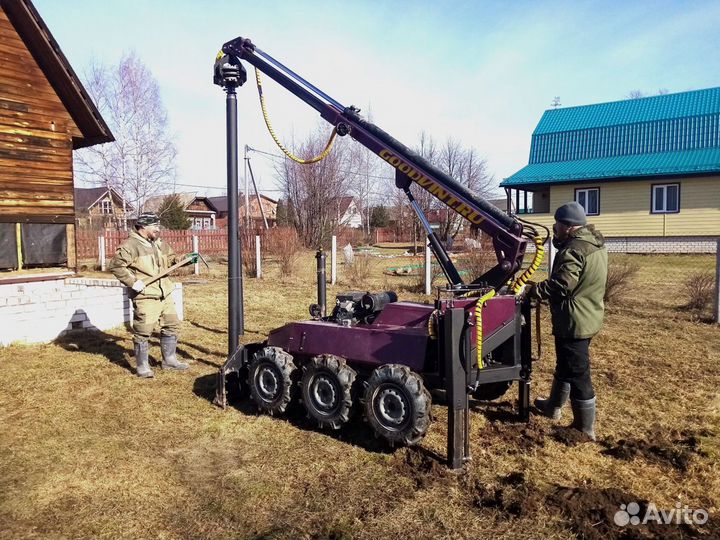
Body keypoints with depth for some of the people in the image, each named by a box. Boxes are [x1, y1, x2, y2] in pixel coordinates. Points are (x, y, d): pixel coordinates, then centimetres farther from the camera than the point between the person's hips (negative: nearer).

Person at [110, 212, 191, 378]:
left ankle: (169, 359, 28)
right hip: (145, 297, -8)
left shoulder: (159, 244, 14)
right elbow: (116, 265, -17)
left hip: (165, 294, 8)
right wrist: (133, 282, -20)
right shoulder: (131, 245, -11)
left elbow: (171, 260, 25)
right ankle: (142, 366, 13)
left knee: (171, 326, 14)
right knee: (143, 331, -1)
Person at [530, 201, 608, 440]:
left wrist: (530, 290, -18)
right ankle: (553, 405, 42)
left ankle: (585, 429, 12)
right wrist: (558, 238, 6)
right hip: (589, 317, 11)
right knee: (565, 365, 24)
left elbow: (560, 285, -27)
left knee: (578, 374, 0)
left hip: (573, 321, -11)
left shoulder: (574, 250, -23)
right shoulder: (596, 245, 9)